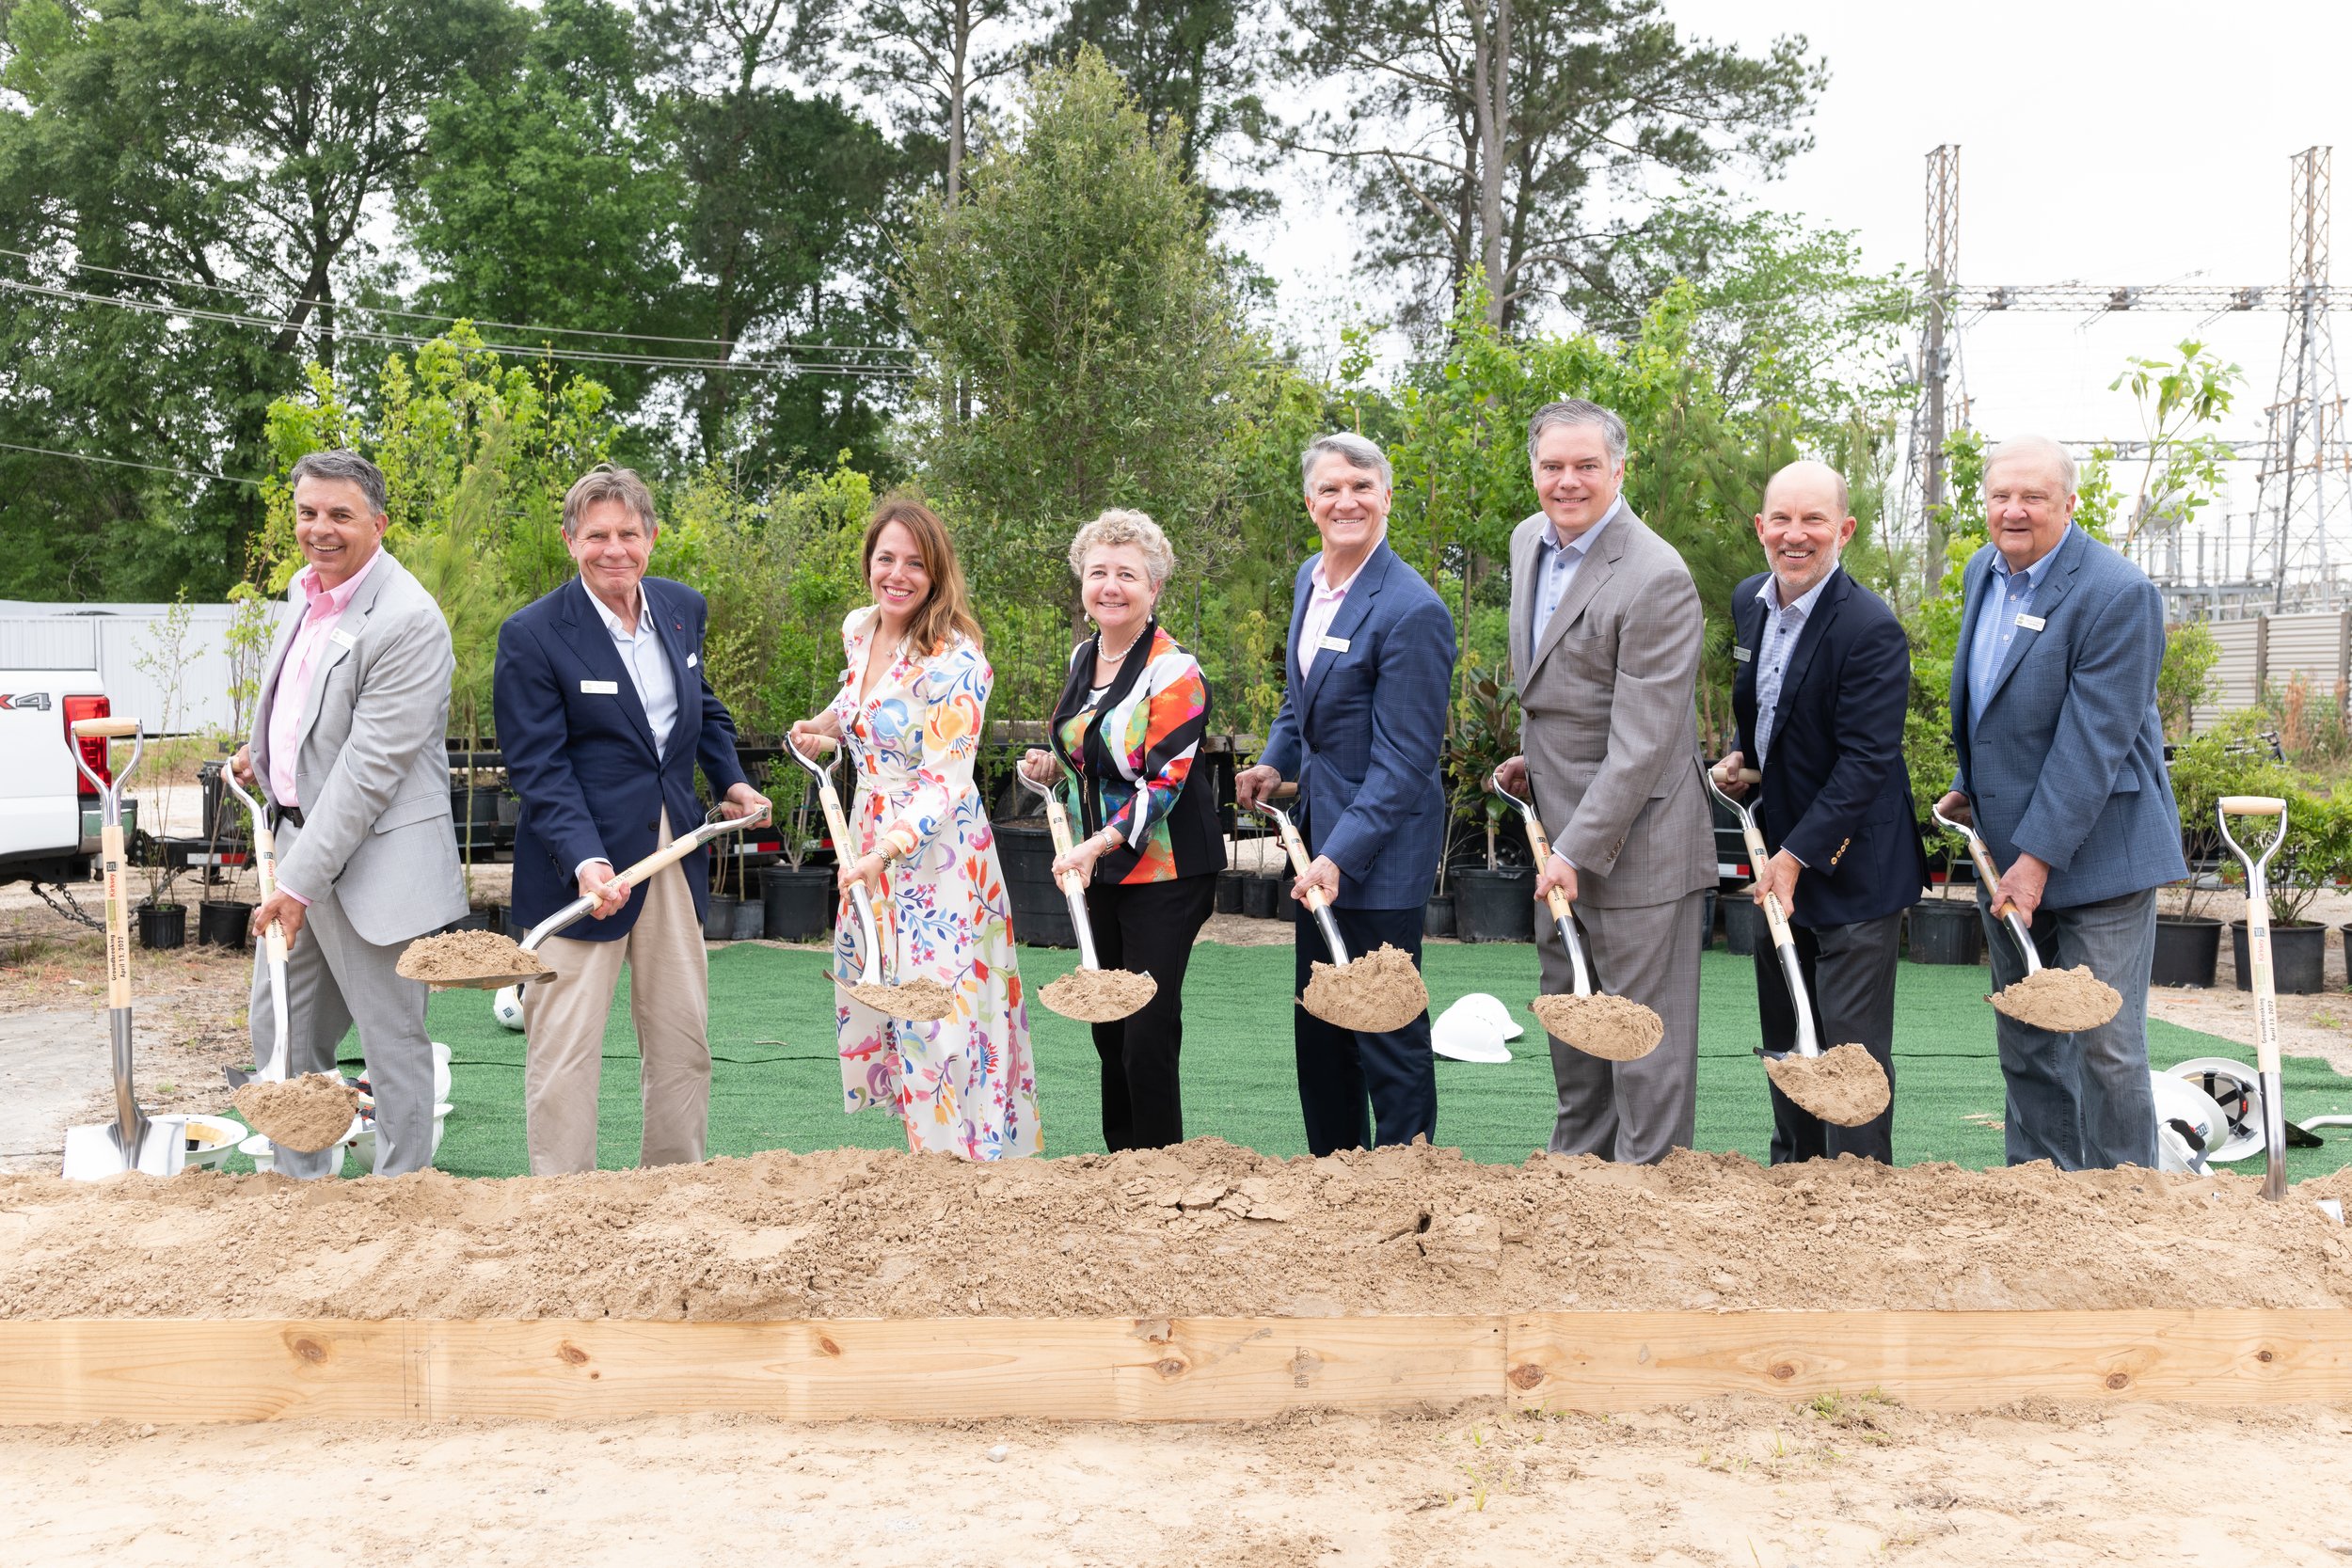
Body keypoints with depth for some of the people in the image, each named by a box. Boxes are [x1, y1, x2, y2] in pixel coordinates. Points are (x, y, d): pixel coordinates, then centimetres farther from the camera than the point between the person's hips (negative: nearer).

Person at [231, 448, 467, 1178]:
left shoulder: (408, 622, -20)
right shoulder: (307, 590, 9)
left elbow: (369, 768, -23)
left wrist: (302, 882, -23)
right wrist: (262, 752, 25)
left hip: (371, 862, -9)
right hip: (298, 834, 10)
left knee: (392, 1041, 0)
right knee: (280, 1029, 17)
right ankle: (301, 1182, 32)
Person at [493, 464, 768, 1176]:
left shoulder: (683, 608, 6)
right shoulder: (533, 634, -12)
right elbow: (538, 765, -15)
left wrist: (731, 779, 7)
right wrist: (585, 860, -27)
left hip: (673, 850, 6)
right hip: (580, 860, -6)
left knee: (683, 1037, 14)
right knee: (565, 1049, -1)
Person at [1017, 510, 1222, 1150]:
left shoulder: (1176, 672, -15)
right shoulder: (1083, 657, 9)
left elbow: (1166, 781, -20)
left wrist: (1098, 844, -27)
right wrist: (1055, 766, 5)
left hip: (1164, 870, -7)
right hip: (1098, 867, 7)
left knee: (1148, 1032, -6)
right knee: (1107, 1025, 12)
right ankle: (1120, 1153, 25)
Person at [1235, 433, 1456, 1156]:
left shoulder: (1412, 612, -20)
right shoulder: (1309, 579, 7)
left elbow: (1403, 762, -20)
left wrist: (1342, 855, -24)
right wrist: (1275, 761, 8)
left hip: (1380, 850, -9)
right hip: (1320, 833, 9)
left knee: (1387, 1035, 1)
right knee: (1317, 1022, 18)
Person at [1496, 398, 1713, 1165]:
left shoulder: (1656, 578, -21)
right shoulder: (1529, 540, 7)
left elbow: (1641, 743, -23)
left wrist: (1577, 851, -22)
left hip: (1633, 839, -9)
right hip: (1559, 827, 9)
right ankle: (1576, 1162, 34)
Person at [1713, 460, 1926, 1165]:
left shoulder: (1871, 629, -20)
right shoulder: (1749, 602, 4)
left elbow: (1864, 762, -22)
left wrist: (1797, 856, -24)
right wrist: (1743, 759, 5)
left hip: (1851, 867, -8)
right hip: (1778, 855, 8)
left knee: (1851, 1045, -2)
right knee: (1785, 1041, 17)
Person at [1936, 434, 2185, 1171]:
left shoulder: (2118, 594, -18)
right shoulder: (1983, 571, 7)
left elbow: (2093, 741, -21)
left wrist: (2039, 856, -22)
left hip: (2095, 853, -7)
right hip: (2007, 850, 8)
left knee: (2106, 1045, -2)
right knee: (2023, 1043, 14)